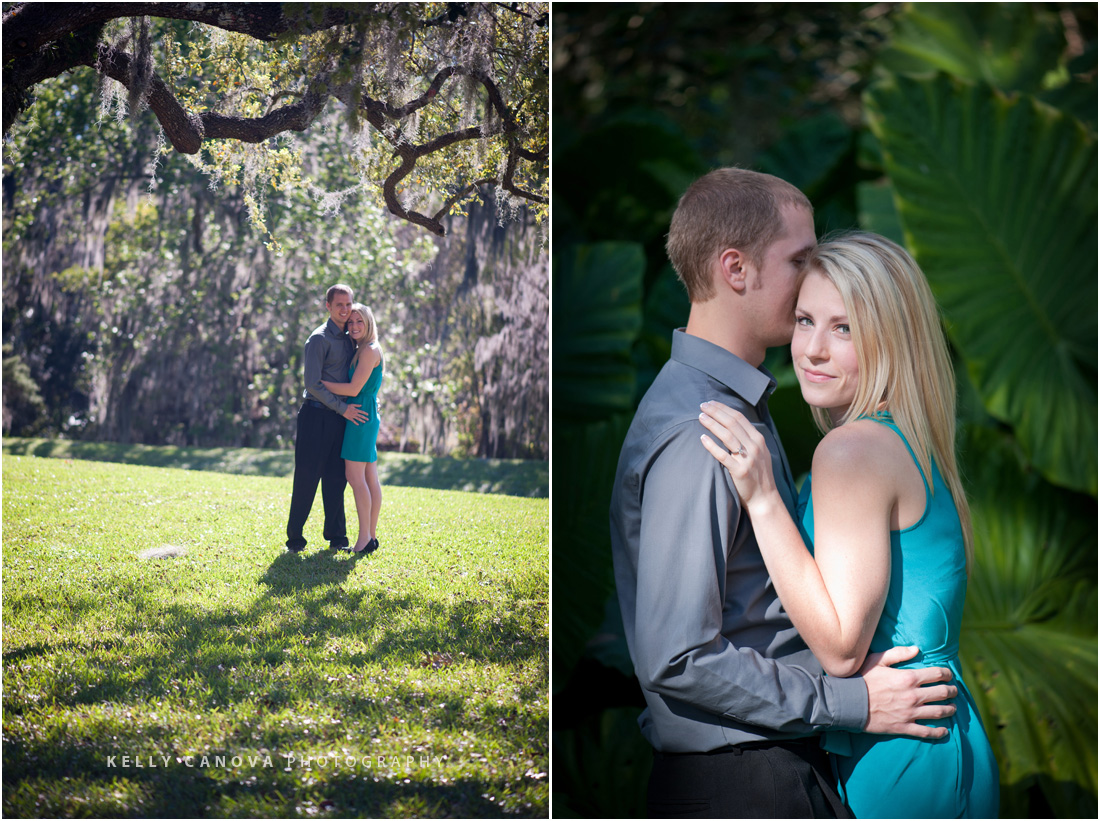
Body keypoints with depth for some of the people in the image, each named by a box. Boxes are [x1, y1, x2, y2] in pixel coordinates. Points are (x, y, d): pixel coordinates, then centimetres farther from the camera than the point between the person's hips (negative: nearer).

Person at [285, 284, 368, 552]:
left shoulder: (348, 339, 17)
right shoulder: (319, 339, -8)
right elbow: (313, 384, -14)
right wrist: (342, 408, -15)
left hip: (339, 417, 7)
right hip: (317, 416, -7)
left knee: (336, 478, 8)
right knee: (307, 477, -4)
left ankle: (336, 536, 14)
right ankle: (295, 536, 3)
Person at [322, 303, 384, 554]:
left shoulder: (370, 350, -13)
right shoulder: (360, 351, 17)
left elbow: (354, 389, -17)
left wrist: (319, 382, -11)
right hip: (368, 417, 10)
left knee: (355, 475, -11)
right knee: (369, 478, 8)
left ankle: (364, 536, -11)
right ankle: (372, 536, 10)